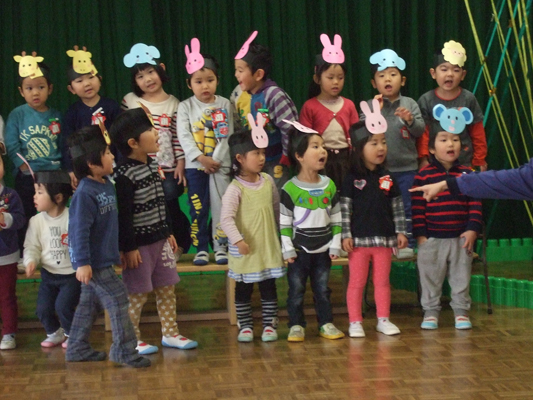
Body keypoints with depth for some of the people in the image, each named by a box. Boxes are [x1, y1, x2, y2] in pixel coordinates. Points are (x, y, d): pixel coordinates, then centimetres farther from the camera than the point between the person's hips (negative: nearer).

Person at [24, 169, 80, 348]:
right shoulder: (36, 221, -3)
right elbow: (31, 246, 0)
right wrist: (31, 261, -19)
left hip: (72, 274, -4)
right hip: (48, 273, 4)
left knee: (63, 306, -14)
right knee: (43, 309, 0)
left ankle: (72, 334, 16)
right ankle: (54, 333, 30)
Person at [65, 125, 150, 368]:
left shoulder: (107, 184, 7)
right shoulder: (85, 193, -21)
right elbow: (79, 230, -23)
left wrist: (116, 252, 24)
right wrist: (82, 263, -25)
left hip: (103, 258, 9)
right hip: (93, 262, -9)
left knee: (89, 304, 16)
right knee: (117, 300, -6)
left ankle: (77, 348, 27)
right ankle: (124, 350, 2)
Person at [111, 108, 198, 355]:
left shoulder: (152, 167, 8)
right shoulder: (125, 175, -19)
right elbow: (123, 215, -19)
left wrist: (168, 232, 19)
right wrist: (128, 248, -18)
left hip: (160, 240, 8)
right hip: (139, 244, -8)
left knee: (167, 288, 14)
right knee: (137, 294, 0)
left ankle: (170, 333, 25)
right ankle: (133, 340, 13)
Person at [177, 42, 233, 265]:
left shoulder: (224, 104, 3)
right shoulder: (185, 107, 2)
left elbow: (227, 135, -3)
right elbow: (184, 136, -6)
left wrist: (215, 160, -13)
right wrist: (202, 158, -15)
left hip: (220, 164, 0)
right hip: (195, 165, 0)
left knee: (221, 205, 1)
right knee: (198, 208, 2)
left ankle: (220, 246, 11)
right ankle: (201, 248, 11)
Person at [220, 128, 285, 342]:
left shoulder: (268, 181, 2)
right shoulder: (235, 188, -15)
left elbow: (276, 208, 13)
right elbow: (226, 218, -21)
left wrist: (278, 232, 17)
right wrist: (238, 240, -30)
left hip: (269, 247, 4)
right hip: (245, 250, -4)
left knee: (269, 289, 10)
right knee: (243, 290, 9)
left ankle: (270, 325, 19)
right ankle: (245, 326, 20)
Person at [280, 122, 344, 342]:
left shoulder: (329, 186, 3)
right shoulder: (290, 189, -10)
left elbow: (336, 218, 8)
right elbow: (284, 221, -8)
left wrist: (335, 245, 4)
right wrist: (287, 249, -10)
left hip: (323, 249, 3)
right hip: (299, 249, -3)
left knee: (322, 288, 11)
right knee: (296, 289, 4)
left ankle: (326, 324, 20)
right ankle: (296, 326, 13)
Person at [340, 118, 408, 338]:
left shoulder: (387, 178, 6)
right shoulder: (351, 179, -6)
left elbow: (397, 206, 9)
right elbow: (344, 208, -7)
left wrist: (400, 231, 4)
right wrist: (346, 235, -12)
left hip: (384, 238, 4)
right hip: (359, 239, -3)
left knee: (382, 281, 11)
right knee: (357, 282, 4)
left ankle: (383, 320, 20)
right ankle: (355, 322, 11)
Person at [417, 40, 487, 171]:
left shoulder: (468, 99, -4)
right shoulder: (426, 100, -5)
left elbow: (477, 132, 2)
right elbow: (423, 132, -3)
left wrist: (480, 160, 4)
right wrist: (423, 158, -6)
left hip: (464, 162, 0)